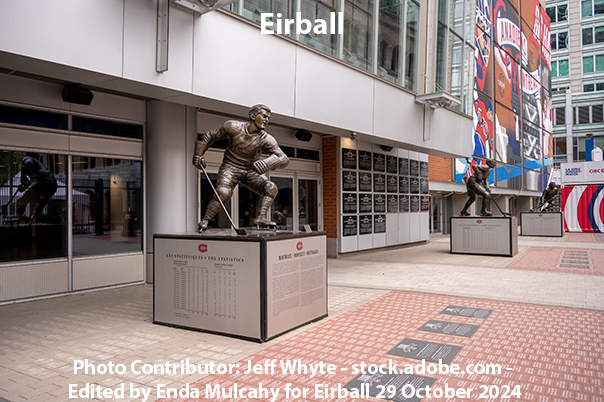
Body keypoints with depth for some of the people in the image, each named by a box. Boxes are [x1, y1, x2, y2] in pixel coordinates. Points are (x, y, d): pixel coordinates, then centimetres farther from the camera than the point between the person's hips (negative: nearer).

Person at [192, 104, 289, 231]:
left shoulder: (266, 139, -15)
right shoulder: (233, 127, -14)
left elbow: (284, 158, -26)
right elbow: (210, 136, 0)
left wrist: (268, 163, -46)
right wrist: (198, 155, 0)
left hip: (251, 171, 3)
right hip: (231, 168, -3)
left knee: (271, 188, -18)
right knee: (224, 192, -29)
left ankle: (262, 217, -24)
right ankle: (205, 220, -15)